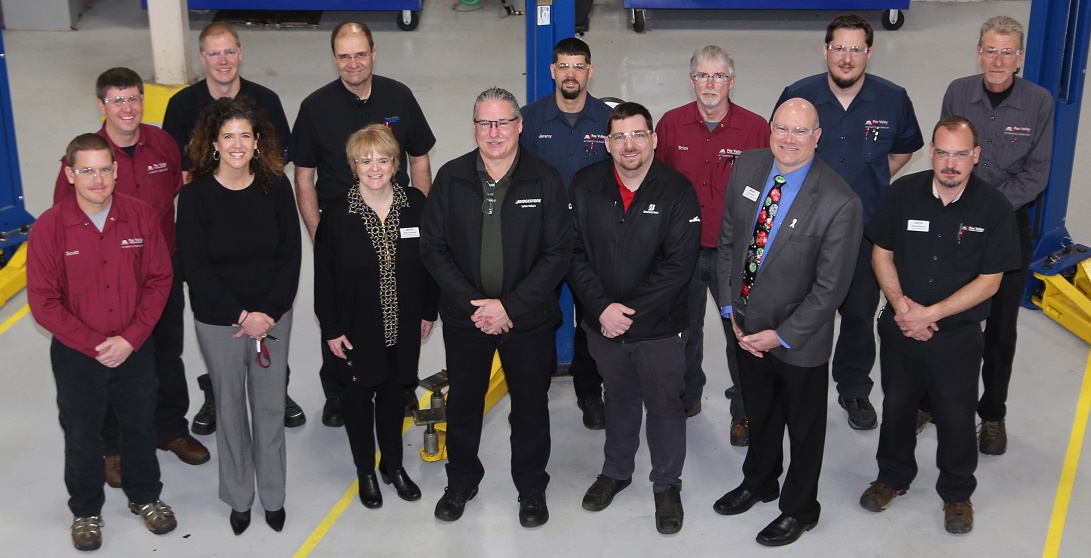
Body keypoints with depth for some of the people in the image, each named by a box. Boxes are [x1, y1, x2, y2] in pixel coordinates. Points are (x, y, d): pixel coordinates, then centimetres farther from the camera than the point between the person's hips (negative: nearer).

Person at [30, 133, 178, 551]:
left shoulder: (141, 216, -11)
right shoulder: (49, 227, -16)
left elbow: (158, 280, -6)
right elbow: (44, 302, -13)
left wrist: (129, 339, -14)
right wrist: (94, 344, -17)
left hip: (135, 350, 2)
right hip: (76, 355, -1)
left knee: (140, 425, 19)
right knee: (82, 435, 15)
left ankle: (145, 496, 43)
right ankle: (86, 510, 38)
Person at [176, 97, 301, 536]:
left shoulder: (276, 186, -6)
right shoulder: (196, 195, -11)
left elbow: (291, 253, -3)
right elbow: (195, 267, -11)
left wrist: (269, 312, -12)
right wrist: (240, 316, -15)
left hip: (272, 317, 1)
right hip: (219, 323, -1)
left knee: (270, 406, 12)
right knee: (230, 409, 12)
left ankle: (273, 496, 30)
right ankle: (238, 497, 31)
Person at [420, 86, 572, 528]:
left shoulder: (545, 180, -8)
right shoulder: (451, 177, -3)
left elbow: (557, 254, -9)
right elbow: (433, 247, -3)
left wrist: (510, 306, -16)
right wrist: (471, 304, -13)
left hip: (528, 320, -1)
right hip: (464, 319, 2)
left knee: (531, 406, 13)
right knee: (463, 402, 17)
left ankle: (531, 487, 34)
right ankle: (460, 482, 39)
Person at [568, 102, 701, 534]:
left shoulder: (677, 191, -13)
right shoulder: (585, 186, -5)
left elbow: (678, 264, -16)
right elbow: (574, 253, -6)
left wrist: (629, 312, -19)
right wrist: (602, 308, -17)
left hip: (660, 328, -2)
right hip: (603, 323, 3)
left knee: (665, 406, 12)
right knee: (619, 400, 23)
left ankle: (667, 484, 33)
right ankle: (616, 470, 44)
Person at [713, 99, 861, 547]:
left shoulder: (839, 203, -25)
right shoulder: (747, 167, -8)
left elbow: (830, 287, -19)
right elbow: (728, 240, 1)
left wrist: (781, 336, -16)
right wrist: (731, 308, -2)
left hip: (799, 340, -5)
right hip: (746, 325, 5)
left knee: (803, 426, 18)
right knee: (758, 412, 28)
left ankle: (799, 509, 42)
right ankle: (759, 482, 54)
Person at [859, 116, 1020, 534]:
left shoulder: (994, 208, -14)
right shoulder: (904, 192, -7)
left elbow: (989, 281, -11)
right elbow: (882, 253, 2)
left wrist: (930, 313, -17)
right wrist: (901, 304, -13)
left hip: (958, 336, -2)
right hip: (899, 327, 2)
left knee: (956, 416, 11)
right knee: (897, 405, 18)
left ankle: (957, 493, 34)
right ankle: (893, 476, 41)